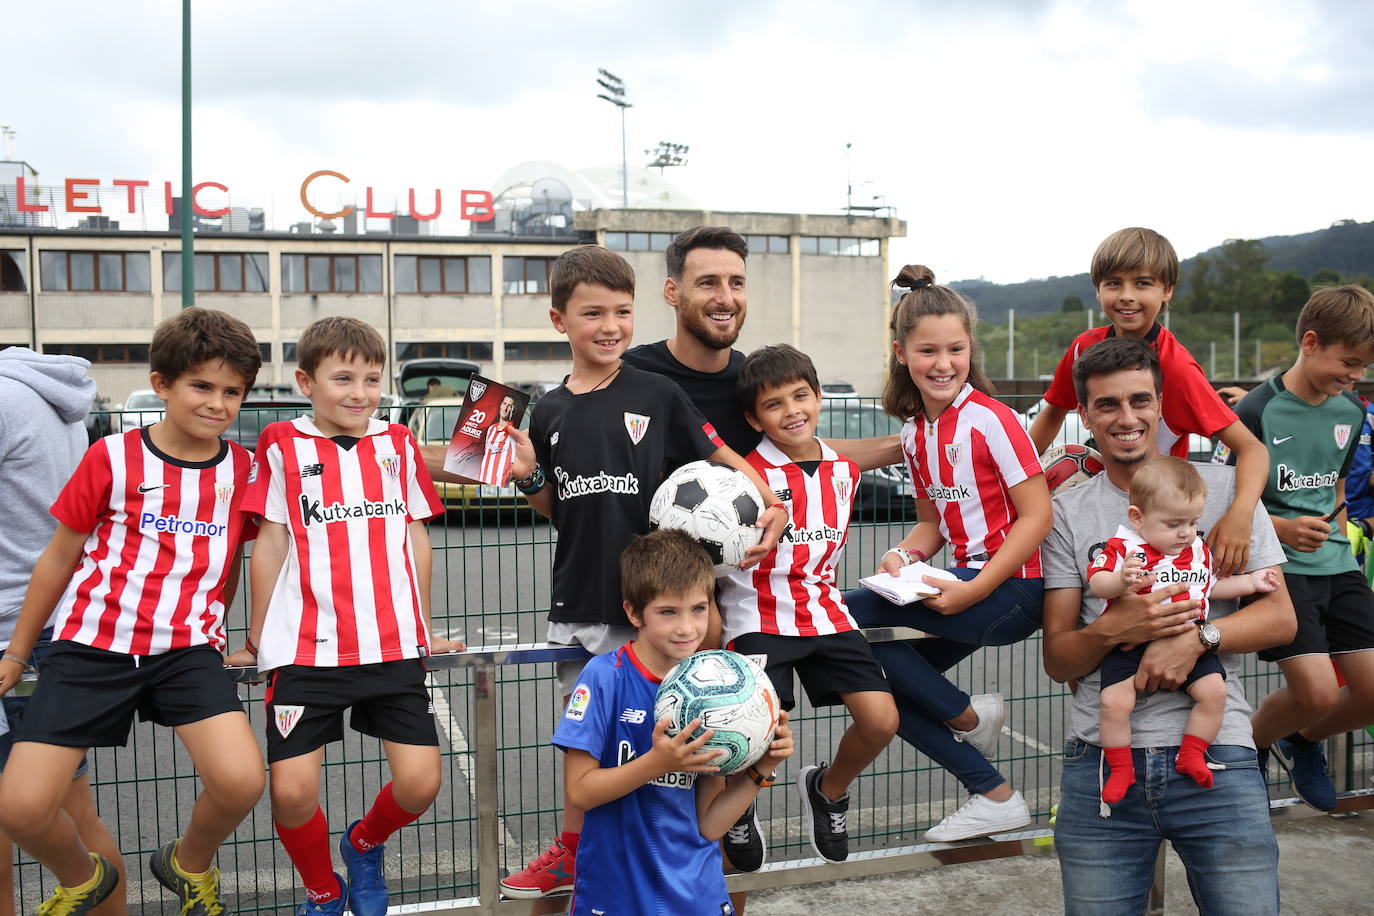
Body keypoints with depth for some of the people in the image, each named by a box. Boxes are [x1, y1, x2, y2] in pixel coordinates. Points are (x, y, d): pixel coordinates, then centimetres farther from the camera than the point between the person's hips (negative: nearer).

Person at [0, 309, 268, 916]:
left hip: (186, 648, 1)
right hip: (92, 645, 0)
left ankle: (188, 865, 15)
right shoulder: (113, 457, -2)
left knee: (241, 780, -22)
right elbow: (59, 557, 8)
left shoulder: (240, 468, 3)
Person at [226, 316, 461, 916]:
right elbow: (270, 546, 5)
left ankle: (365, 844, 30)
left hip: (393, 647, 2)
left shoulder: (398, 443, 10)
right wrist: (257, 640, 10)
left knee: (419, 782, -5)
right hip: (306, 649, -2)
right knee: (291, 792, -7)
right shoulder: (282, 445, 2)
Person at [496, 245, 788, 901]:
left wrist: (771, 505, -14)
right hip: (577, 603, 4)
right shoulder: (550, 412, 6)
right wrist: (529, 479, -5)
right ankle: (570, 853, 36)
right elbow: (558, 510, 14)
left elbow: (723, 459, 2)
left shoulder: (658, 396, -4)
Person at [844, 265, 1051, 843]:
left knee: (852, 614, -17)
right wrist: (904, 556, -5)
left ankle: (968, 715, 3)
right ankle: (994, 796, 13)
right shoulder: (914, 433, 9)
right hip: (966, 587, 8)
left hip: (1013, 589, -8)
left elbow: (1037, 517, -14)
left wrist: (975, 589, -22)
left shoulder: (990, 420, -13)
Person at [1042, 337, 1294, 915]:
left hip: (1215, 757, 0)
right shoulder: (1068, 512, 6)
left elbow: (1280, 617, 3)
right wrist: (1112, 628, -16)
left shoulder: (1222, 487, 6)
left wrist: (1199, 635, -15)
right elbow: (1057, 660, 4)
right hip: (1099, 759, 1)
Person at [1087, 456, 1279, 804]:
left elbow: (1211, 586, 28)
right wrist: (1122, 580, -36)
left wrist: (1252, 581, 22)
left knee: (1213, 691, -14)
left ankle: (1191, 756, 8)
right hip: (1131, 644, -4)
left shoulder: (1198, 550, 13)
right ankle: (1120, 768, 2)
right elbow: (1097, 583, -16)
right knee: (1115, 701, -19)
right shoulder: (1123, 547, -6)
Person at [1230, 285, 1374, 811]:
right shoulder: (1259, 411, -12)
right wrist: (1281, 529, -22)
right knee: (1318, 693, -19)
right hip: (1279, 569, -6)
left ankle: (1304, 740, 30)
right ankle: (1247, 747, 12)